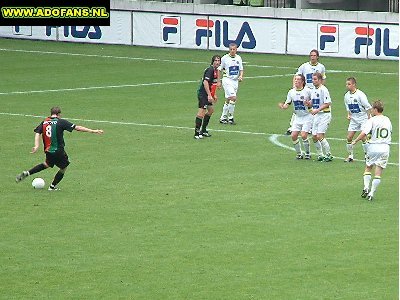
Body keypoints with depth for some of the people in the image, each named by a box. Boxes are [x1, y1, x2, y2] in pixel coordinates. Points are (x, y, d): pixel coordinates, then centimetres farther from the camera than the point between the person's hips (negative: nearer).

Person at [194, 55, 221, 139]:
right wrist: (209, 95, -28)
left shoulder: (216, 70, 14)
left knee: (211, 110, 20)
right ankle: (197, 133, -13)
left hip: (208, 94, 11)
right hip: (203, 93, -11)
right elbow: (205, 82, -25)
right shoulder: (210, 70, -17)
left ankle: (203, 130, 29)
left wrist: (214, 95, 28)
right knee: (202, 112, -13)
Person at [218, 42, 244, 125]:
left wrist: (241, 76, -7)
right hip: (227, 80, -5)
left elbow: (241, 69, 14)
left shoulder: (238, 58, 6)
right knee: (233, 97, -18)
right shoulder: (224, 58, -7)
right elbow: (220, 70, 1)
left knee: (228, 100, 10)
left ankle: (223, 118, 19)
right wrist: (219, 81, 0)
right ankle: (230, 117, -9)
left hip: (235, 81, 5)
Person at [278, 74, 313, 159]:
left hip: (307, 116, -5)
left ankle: (308, 153, 6)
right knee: (293, 135, -5)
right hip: (298, 117, 5)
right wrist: (283, 106, -20)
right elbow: (287, 104, 2)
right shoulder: (291, 92, 2)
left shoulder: (308, 91, -11)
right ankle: (299, 153, 13)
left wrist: (309, 103, -24)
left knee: (304, 135, -15)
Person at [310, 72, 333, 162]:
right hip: (316, 116, 8)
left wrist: (317, 110, -22)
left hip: (324, 115, -8)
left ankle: (328, 155, -4)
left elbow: (327, 103, -18)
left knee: (320, 136, -14)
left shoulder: (323, 90, -14)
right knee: (314, 137, 5)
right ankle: (320, 155, 19)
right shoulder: (313, 90, 11)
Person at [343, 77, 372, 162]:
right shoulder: (347, 95, 2)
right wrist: (348, 115, 1)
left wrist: (368, 119, -13)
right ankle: (350, 156, 11)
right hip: (354, 119, 6)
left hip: (363, 118, -6)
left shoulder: (360, 94, -17)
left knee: (363, 137, -11)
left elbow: (368, 107, -13)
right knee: (349, 137, -1)